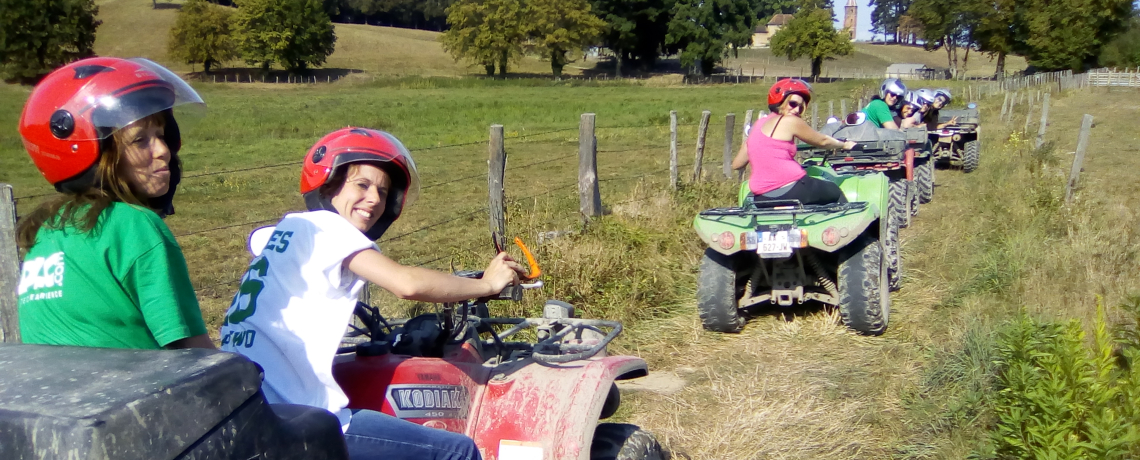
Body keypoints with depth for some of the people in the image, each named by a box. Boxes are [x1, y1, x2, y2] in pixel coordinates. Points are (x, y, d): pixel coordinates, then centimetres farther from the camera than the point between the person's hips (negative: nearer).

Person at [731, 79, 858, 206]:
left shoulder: (757, 125, 13)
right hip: (790, 189, -7)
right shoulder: (790, 121, -7)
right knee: (834, 191, 18)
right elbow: (822, 141, 7)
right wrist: (844, 145, 25)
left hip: (762, 198, 7)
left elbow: (736, 164, 12)